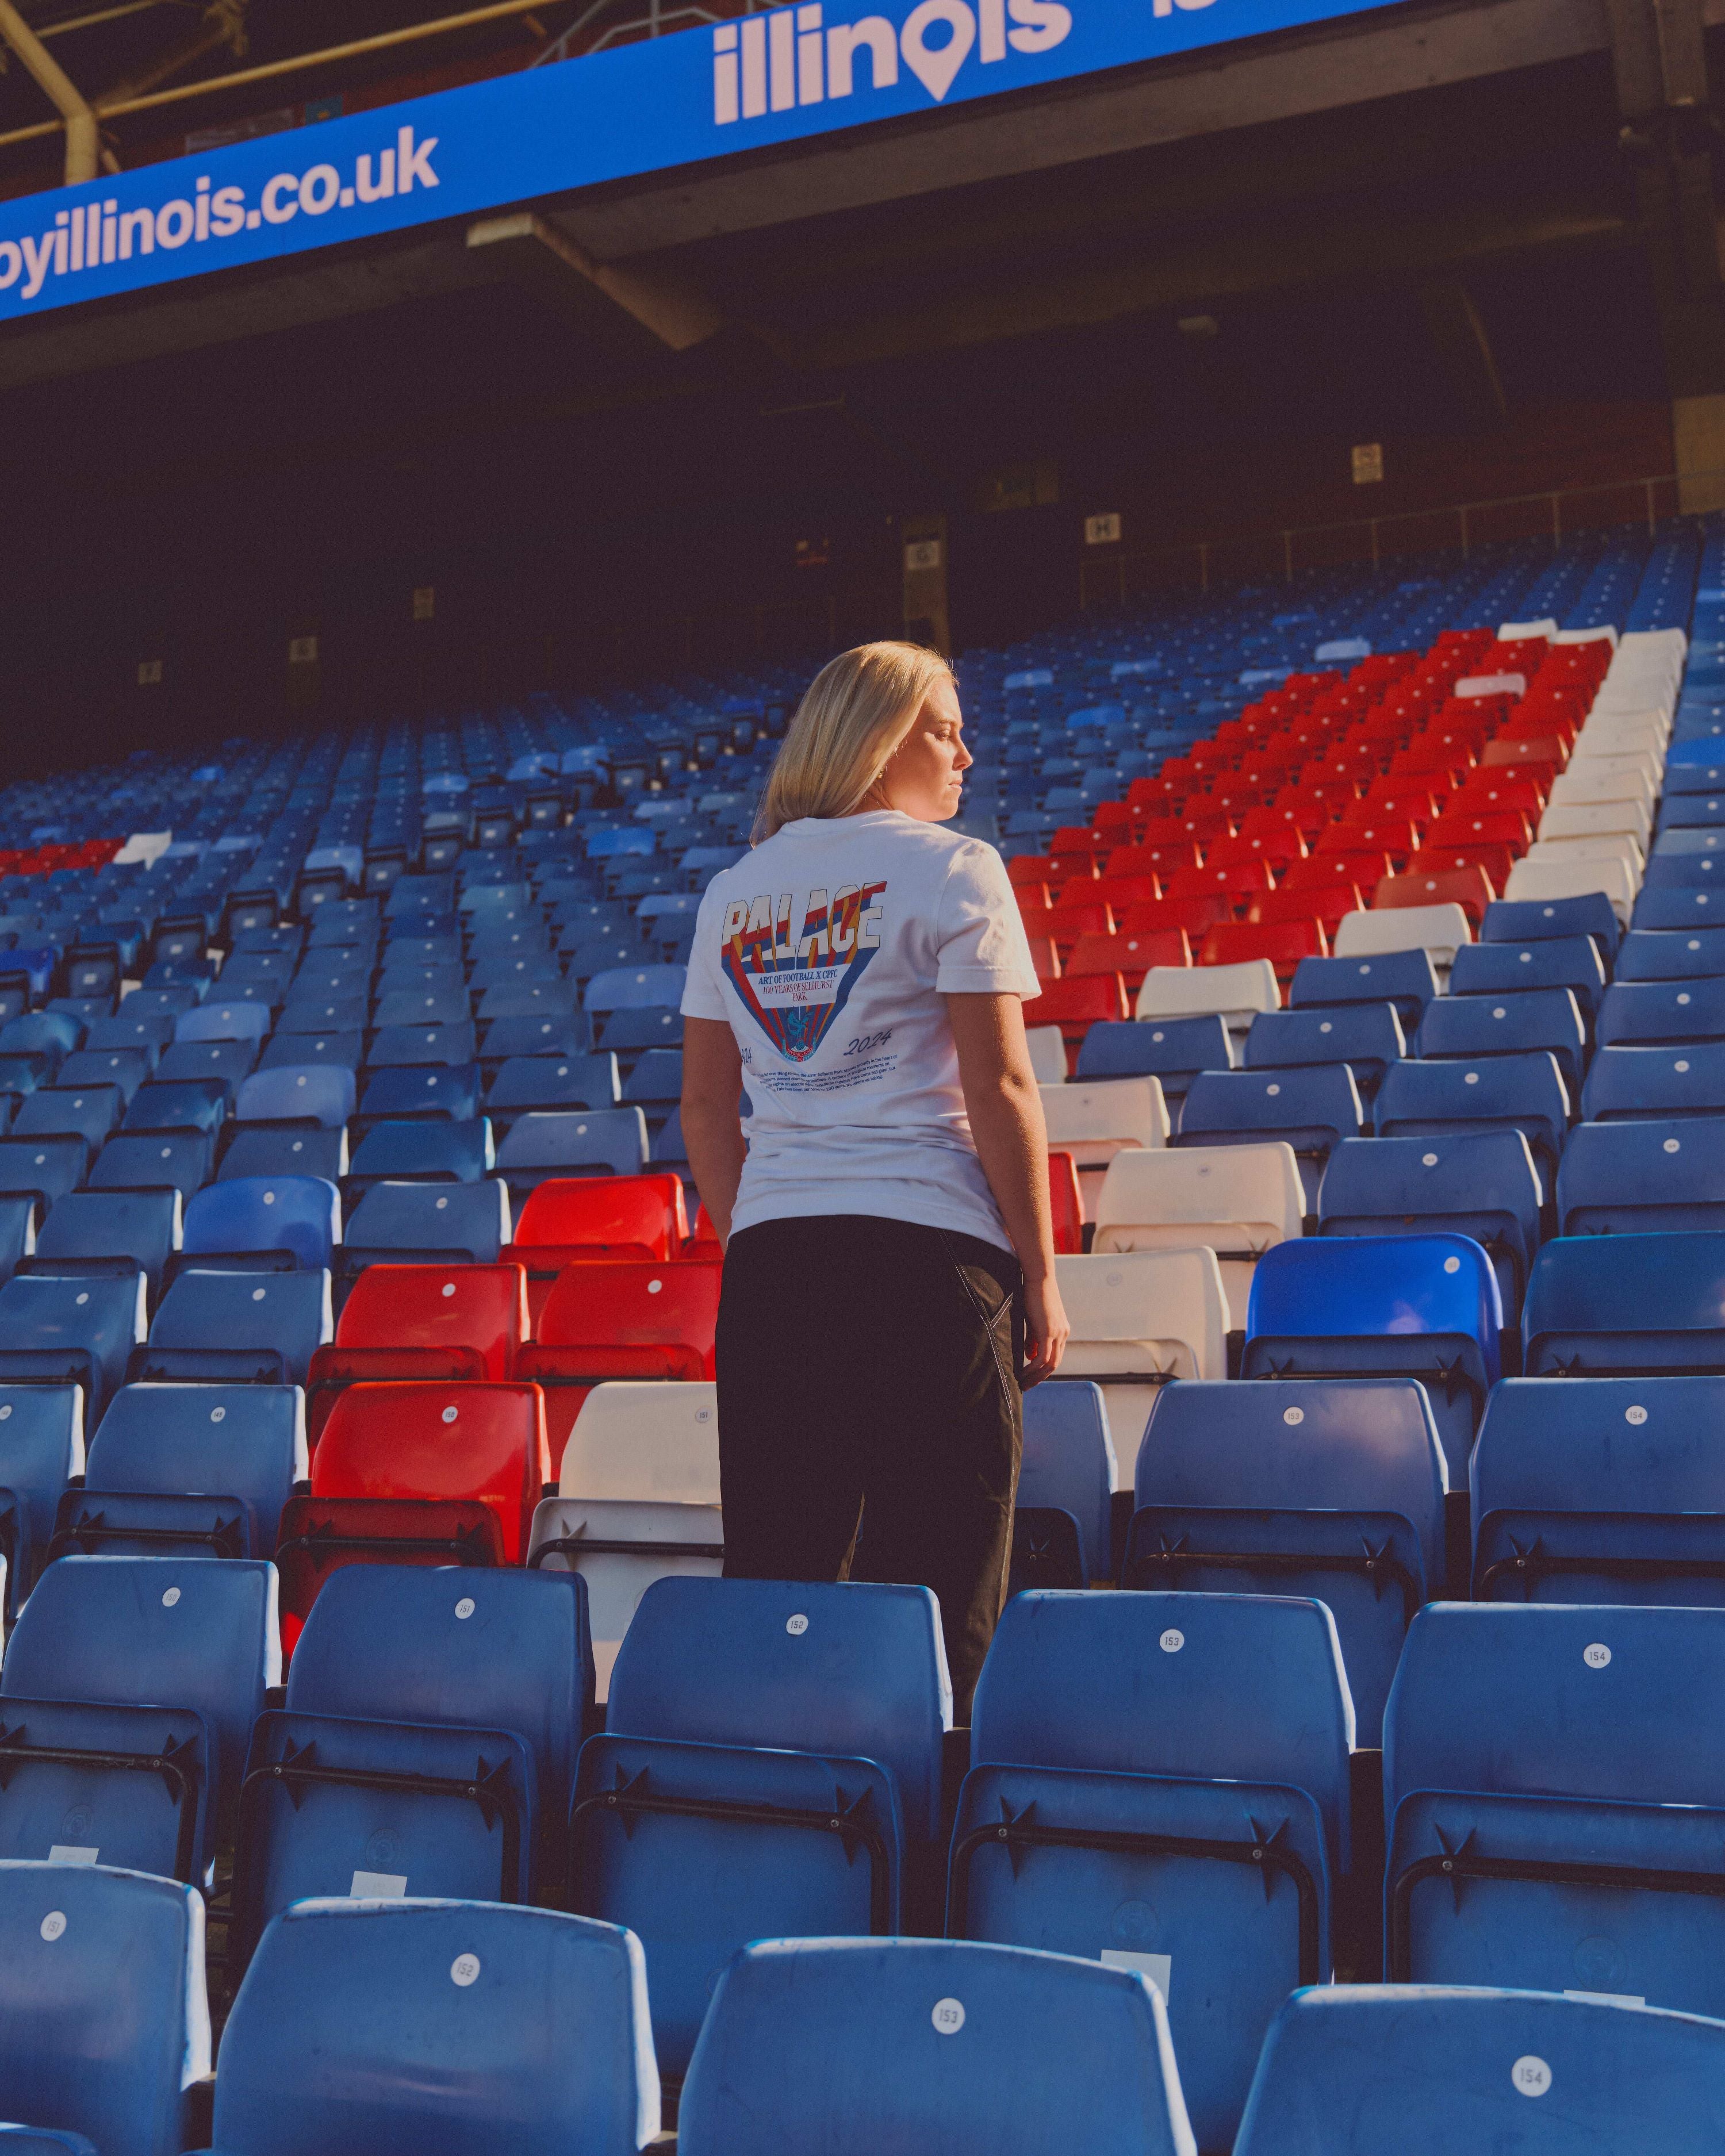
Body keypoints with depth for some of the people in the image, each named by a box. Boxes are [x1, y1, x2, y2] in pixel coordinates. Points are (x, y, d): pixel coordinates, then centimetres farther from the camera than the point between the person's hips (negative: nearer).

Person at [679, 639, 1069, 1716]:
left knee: (777, 1576, 11)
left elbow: (706, 1110, 13)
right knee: (938, 1586, 4)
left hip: (773, 1254, 5)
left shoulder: (735, 892, 13)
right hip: (929, 1248, -5)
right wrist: (1041, 1276, -2)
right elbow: (999, 1089, -8)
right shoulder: (950, 871, -3)